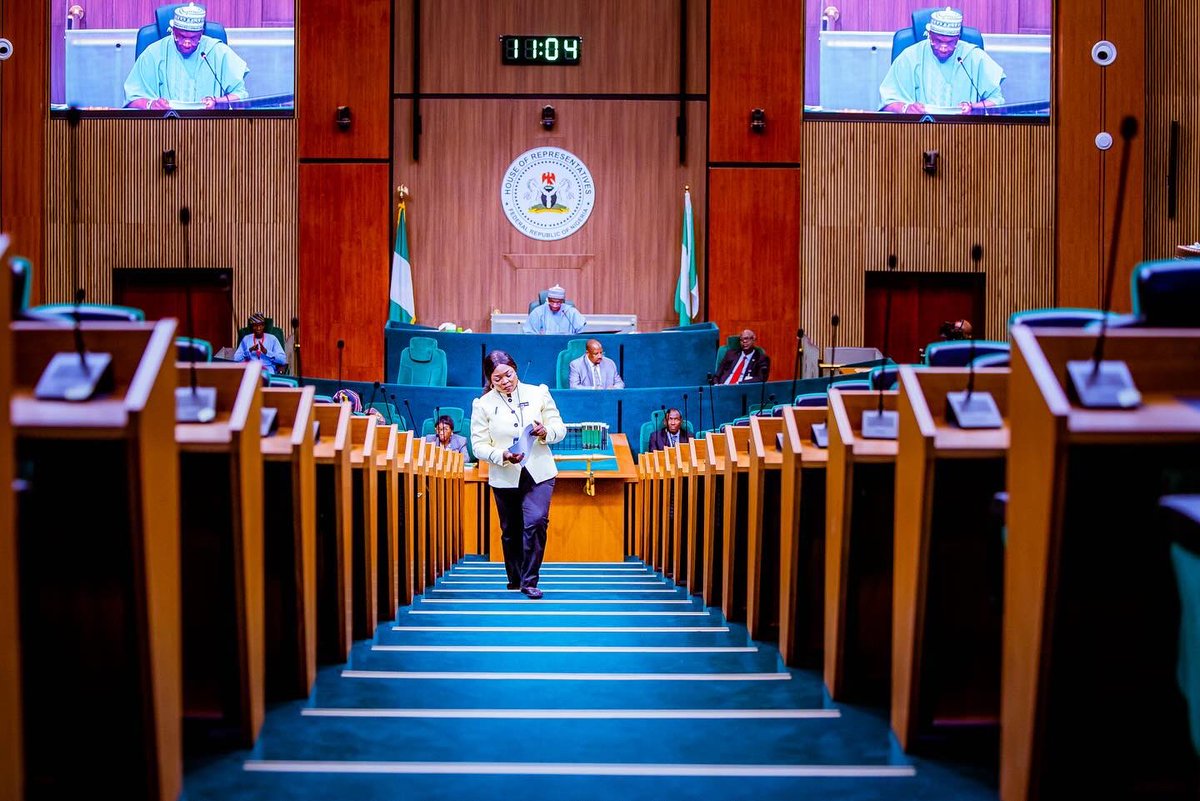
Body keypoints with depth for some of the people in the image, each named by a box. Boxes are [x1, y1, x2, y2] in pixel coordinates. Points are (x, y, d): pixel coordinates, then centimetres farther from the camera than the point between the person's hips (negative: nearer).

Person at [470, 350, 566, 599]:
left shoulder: (538, 393, 3)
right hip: (505, 478, 1)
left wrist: (545, 432, -17)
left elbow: (560, 428, 6)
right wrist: (502, 455, -22)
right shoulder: (483, 405, -1)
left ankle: (529, 581, -9)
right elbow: (479, 445, -4)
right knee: (510, 531, 10)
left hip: (538, 474, -1)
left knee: (536, 522, -17)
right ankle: (514, 578, 30)